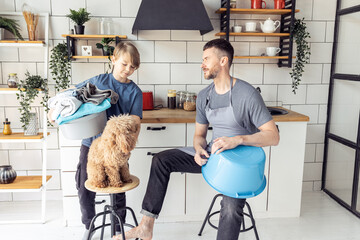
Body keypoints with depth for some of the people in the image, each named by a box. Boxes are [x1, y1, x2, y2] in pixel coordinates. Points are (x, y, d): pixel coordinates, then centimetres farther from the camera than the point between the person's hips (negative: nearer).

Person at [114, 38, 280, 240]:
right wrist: (199, 149, -14)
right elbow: (200, 134, 10)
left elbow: (273, 136, -21)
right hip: (214, 153, 6)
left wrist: (237, 140, -35)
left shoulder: (247, 94, -19)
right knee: (162, 160, -7)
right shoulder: (204, 96, 2)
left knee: (231, 209, -31)